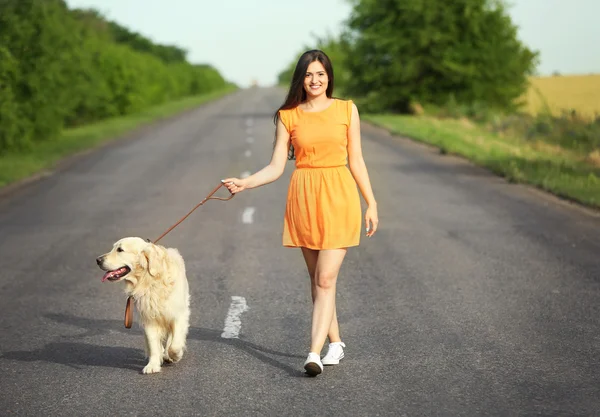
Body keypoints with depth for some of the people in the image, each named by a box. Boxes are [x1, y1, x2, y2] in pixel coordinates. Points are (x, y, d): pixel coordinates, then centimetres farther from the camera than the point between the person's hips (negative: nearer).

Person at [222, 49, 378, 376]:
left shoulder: (347, 110, 3)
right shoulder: (288, 116, 4)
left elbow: (356, 161, 7)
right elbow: (276, 167, 1)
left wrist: (371, 204, 6)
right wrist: (244, 183, -14)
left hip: (338, 198, -2)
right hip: (304, 199, 2)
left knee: (326, 278, -8)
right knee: (317, 278, 9)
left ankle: (314, 353, -11)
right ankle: (335, 343, 24)